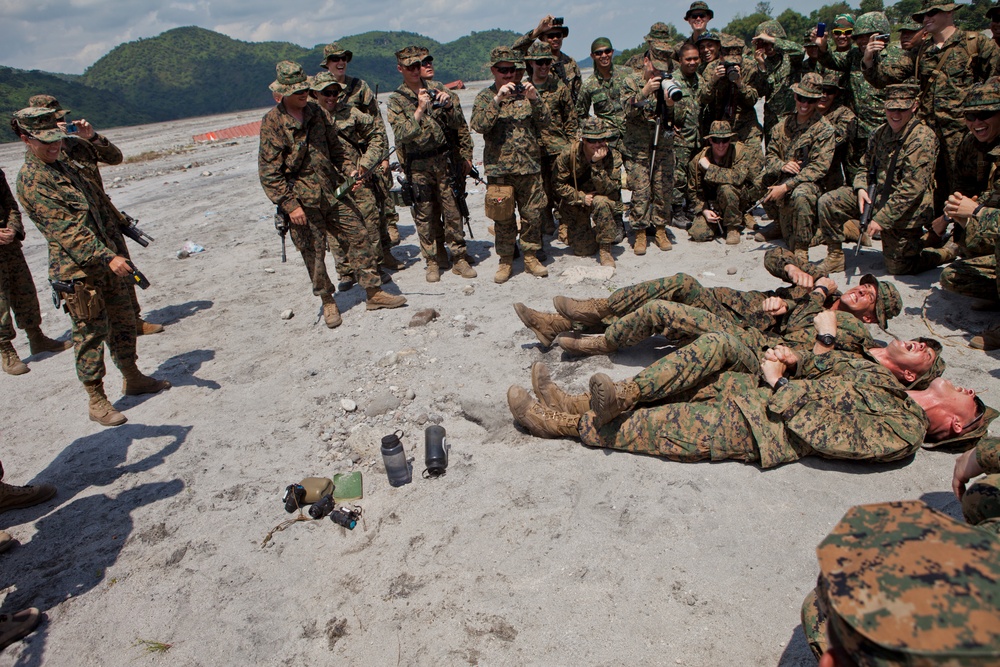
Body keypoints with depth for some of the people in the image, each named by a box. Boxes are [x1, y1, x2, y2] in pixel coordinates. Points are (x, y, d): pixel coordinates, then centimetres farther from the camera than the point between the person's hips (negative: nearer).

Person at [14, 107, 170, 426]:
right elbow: (65, 229, -25)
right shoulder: (31, 180, -15)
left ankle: (132, 378, 31)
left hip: (103, 262, 9)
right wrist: (108, 257, -33)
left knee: (123, 320, 16)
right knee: (91, 333, -1)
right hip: (77, 271, -8)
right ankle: (96, 400, 12)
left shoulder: (62, 166, 13)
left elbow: (97, 204, 25)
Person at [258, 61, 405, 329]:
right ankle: (328, 303, 21)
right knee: (314, 254, 3)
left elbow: (335, 148, 20)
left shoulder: (315, 112, 8)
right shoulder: (272, 122, -9)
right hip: (302, 200, -5)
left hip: (332, 191, 5)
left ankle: (374, 293, 11)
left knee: (358, 236, 3)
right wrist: (290, 205, -16)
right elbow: (269, 171, -12)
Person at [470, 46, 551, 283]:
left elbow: (545, 122, 2)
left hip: (530, 166, 2)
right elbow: (479, 126, -13)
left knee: (532, 214, 7)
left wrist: (534, 99, -14)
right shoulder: (485, 97, 4)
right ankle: (505, 261, 16)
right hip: (499, 168, -2)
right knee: (504, 218, 3)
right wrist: (497, 100, -22)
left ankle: (530, 257, 21)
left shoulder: (525, 92, 10)